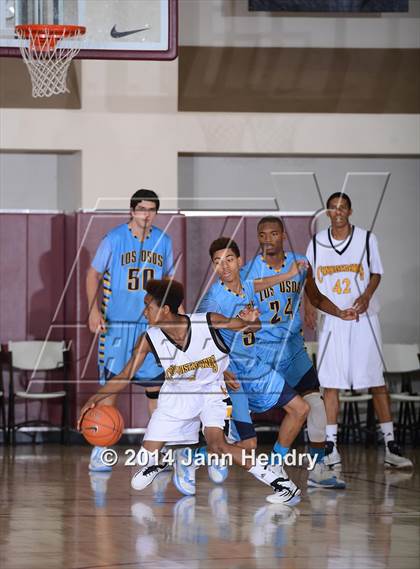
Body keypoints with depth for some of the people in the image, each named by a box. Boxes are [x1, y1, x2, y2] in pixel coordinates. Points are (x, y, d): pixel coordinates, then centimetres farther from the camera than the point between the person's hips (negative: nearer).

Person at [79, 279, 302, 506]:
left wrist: (250, 322, -37)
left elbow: (252, 326, -11)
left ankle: (280, 483, -21)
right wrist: (96, 398, -26)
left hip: (211, 390, -3)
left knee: (217, 445, -28)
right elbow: (125, 376, -12)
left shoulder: (208, 322, -24)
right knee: (147, 457, -3)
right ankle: (180, 461, 33)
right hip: (177, 394, 4)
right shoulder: (149, 339, -18)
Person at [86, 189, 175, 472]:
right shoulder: (114, 239, -5)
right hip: (117, 322, -3)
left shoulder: (164, 241, 6)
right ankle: (99, 452, 0)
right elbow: (94, 273, 2)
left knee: (156, 384, 4)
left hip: (153, 323, 3)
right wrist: (94, 309, -8)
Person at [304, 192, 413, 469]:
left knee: (376, 381, -3)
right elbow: (310, 279, 14)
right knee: (330, 383, -1)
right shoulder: (317, 242, 6)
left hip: (363, 317, -2)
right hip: (332, 319, 2)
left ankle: (390, 445, 0)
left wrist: (367, 295, -14)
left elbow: (376, 273, 5)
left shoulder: (367, 238, 1)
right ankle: (331, 447, 3)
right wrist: (309, 306, -1)